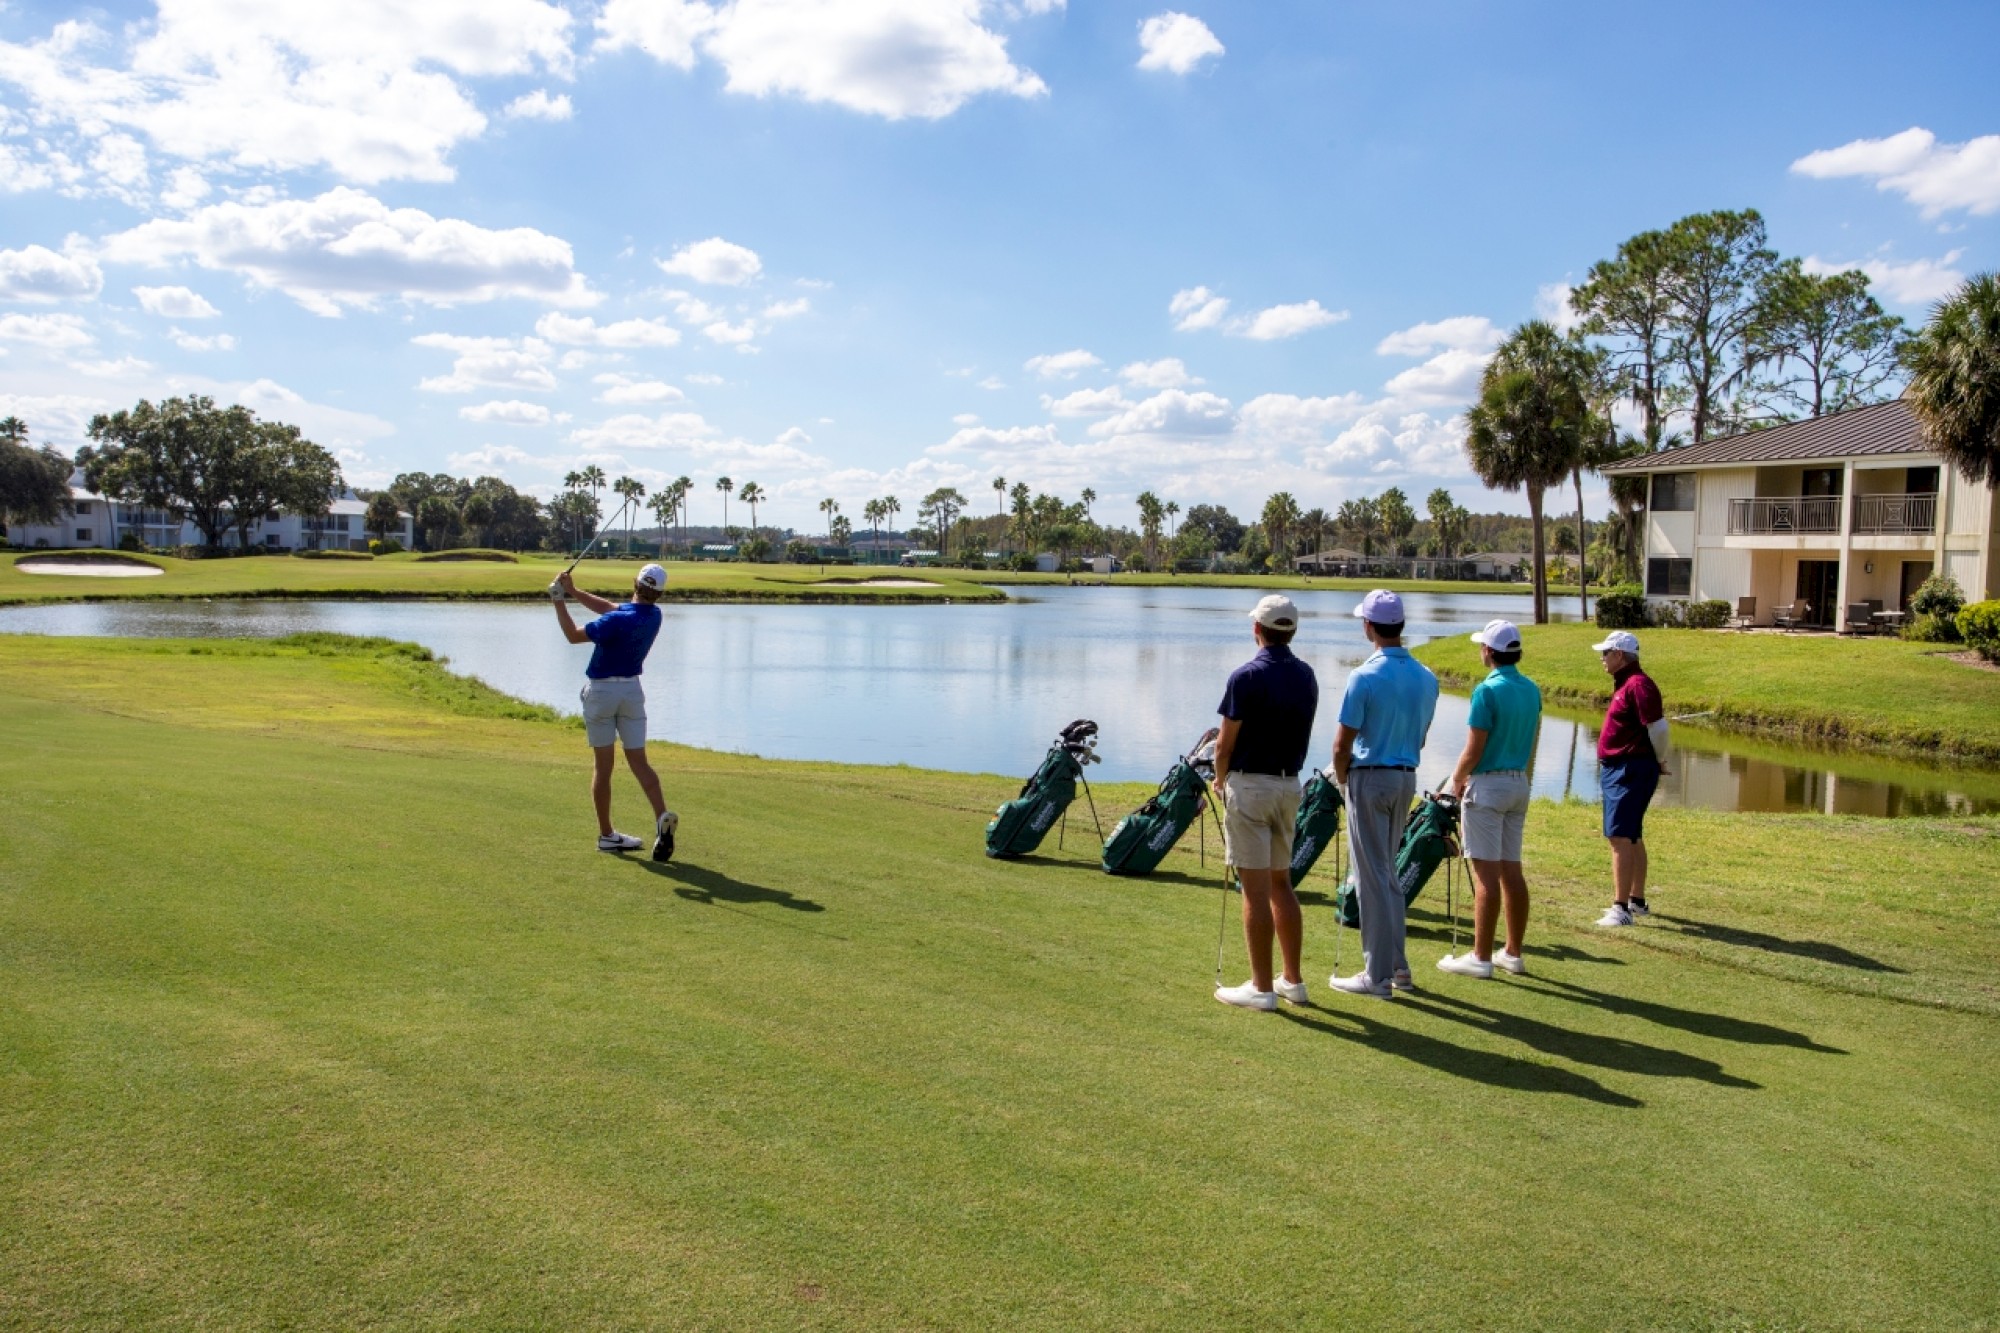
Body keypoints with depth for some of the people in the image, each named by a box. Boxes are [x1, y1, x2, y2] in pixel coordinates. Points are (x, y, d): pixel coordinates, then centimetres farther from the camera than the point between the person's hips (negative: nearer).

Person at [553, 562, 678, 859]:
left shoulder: (617, 622, -22)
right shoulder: (654, 615, -2)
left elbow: (573, 635, -12)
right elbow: (609, 607, 7)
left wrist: (560, 601, -5)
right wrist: (574, 592, 4)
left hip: (601, 691, -4)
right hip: (632, 690, 5)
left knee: (604, 765, 4)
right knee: (639, 762, 4)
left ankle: (606, 834, 10)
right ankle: (662, 816, -18)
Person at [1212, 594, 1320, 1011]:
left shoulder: (1246, 676, -15)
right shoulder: (1307, 676, 6)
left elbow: (1225, 744, -11)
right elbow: (1300, 733, 12)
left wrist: (1220, 781, 7)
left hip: (1249, 785, -7)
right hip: (1290, 785, 7)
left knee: (1256, 890, -3)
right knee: (1281, 884, 16)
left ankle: (1262, 987, 1)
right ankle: (1293, 979, 20)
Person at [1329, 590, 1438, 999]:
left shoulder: (1365, 677, -17)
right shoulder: (1426, 678, 4)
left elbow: (1342, 743, -13)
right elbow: (1421, 738, 12)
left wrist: (1342, 779, 4)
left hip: (1369, 779, -7)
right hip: (1407, 779, 7)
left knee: (1373, 877, -1)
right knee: (1388, 872, 18)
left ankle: (1378, 975, 4)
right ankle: (1397, 965, 22)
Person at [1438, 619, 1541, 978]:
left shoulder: (1488, 690, -16)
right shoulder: (1532, 690, 7)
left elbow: (1474, 749, -16)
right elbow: (1531, 744, 13)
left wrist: (1457, 779, 0)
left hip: (1488, 785, -8)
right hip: (1519, 783, 8)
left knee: (1487, 873, -5)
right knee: (1512, 870, 11)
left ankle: (1481, 958, 0)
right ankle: (1513, 953, 17)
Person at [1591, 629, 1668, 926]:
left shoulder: (1638, 684, -18)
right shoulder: (1624, 684, 15)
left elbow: (1658, 727, -22)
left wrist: (1661, 762, -9)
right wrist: (1657, 763, 19)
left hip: (1630, 771, -11)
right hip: (1617, 769, 11)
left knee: (1620, 837, -13)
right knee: (1631, 837, 18)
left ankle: (1621, 909, -14)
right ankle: (1637, 900, 30)